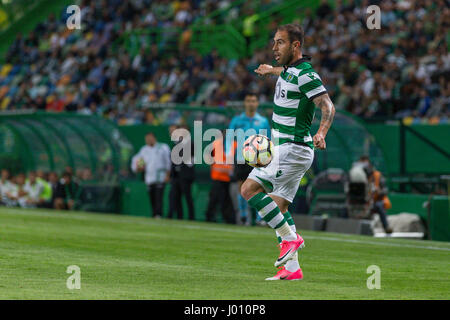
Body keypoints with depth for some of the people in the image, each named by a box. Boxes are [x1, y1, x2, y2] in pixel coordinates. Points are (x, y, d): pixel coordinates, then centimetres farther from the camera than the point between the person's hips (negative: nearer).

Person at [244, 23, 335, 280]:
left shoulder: (305, 74, -16)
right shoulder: (290, 70, 11)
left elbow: (328, 107, -23)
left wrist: (321, 133, -39)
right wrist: (273, 70, 54)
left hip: (292, 149, -10)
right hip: (286, 149, 10)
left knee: (249, 189, -14)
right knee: (279, 206, 7)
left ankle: (290, 237, -8)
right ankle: (292, 268, 7)